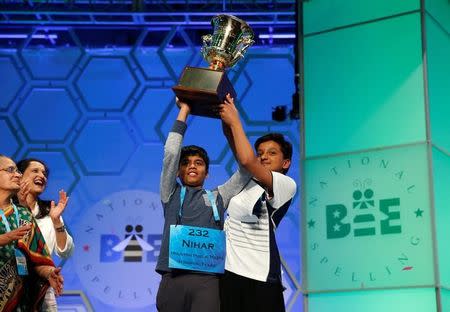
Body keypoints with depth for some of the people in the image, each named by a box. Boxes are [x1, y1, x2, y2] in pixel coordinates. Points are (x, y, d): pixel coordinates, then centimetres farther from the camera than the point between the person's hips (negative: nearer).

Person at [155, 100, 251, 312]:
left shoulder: (218, 197, 21)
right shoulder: (171, 194, 19)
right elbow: (170, 153, 6)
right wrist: (184, 111, 12)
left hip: (208, 280, 0)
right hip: (173, 279, 0)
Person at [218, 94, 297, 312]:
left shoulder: (287, 185, -1)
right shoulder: (247, 180, 20)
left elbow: (247, 161, -13)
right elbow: (232, 137, 16)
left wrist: (234, 121, -4)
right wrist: (227, 119, 2)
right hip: (229, 270, 6)